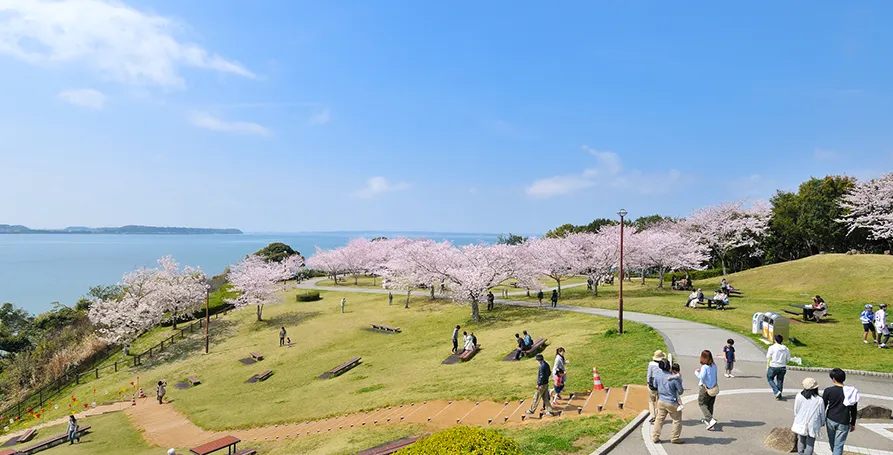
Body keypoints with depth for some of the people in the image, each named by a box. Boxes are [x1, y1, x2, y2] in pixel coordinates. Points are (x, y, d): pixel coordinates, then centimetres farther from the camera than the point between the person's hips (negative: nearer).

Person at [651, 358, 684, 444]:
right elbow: (680, 391, -11)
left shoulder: (657, 375, -9)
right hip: (672, 403, -5)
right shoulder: (674, 378, -23)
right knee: (677, 420, 18)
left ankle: (655, 437, 19)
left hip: (661, 401, 5)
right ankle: (674, 438, 25)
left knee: (659, 419, 16)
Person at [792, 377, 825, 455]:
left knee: (801, 440, 21)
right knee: (810, 443, 12)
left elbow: (795, 410, -3)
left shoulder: (799, 396, -13)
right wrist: (822, 423, 18)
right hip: (812, 425, -2)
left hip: (801, 423, 2)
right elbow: (822, 414, -3)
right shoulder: (819, 400, -17)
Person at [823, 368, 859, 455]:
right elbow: (853, 410, 1)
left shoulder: (828, 391, -11)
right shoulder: (851, 392, -7)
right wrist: (853, 423, 15)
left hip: (830, 420, 0)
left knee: (832, 442, 21)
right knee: (839, 446, 3)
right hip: (843, 423, 0)